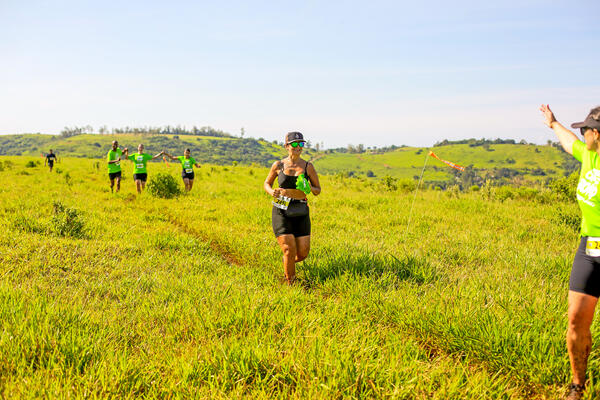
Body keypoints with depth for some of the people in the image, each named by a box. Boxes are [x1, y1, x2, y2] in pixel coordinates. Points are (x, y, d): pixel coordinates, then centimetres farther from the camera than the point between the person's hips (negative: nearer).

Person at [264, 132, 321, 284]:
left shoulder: (308, 167, 1)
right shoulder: (278, 165, 0)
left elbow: (318, 190, 9)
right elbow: (267, 183, 14)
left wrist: (310, 188, -14)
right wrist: (272, 192, -9)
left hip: (301, 213, 2)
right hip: (281, 212, -2)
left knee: (303, 253, 1)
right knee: (290, 251, -12)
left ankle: (287, 261, 36)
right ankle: (291, 283, 9)